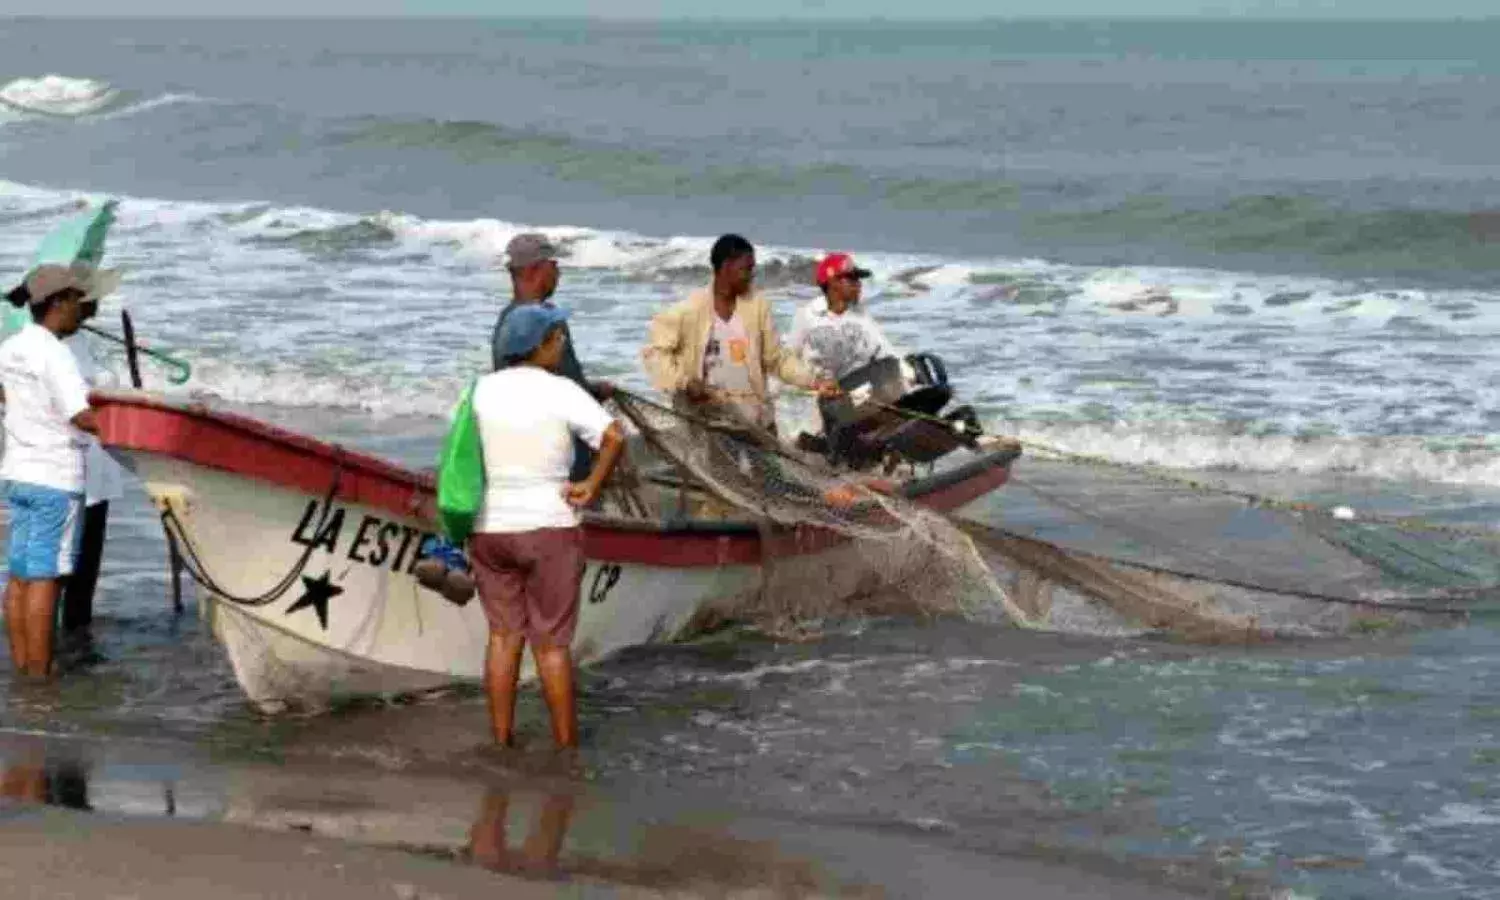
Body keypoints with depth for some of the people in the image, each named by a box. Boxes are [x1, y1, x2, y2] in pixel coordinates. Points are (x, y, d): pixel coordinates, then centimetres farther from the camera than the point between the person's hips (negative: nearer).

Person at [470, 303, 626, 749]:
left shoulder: (484, 389, 1)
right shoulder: (562, 393, -12)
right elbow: (615, 437, -22)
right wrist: (592, 487, -10)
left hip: (490, 528, 4)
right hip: (548, 528, -4)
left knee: (504, 636, 12)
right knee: (551, 642, 3)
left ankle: (501, 741, 12)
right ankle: (566, 744, 8)